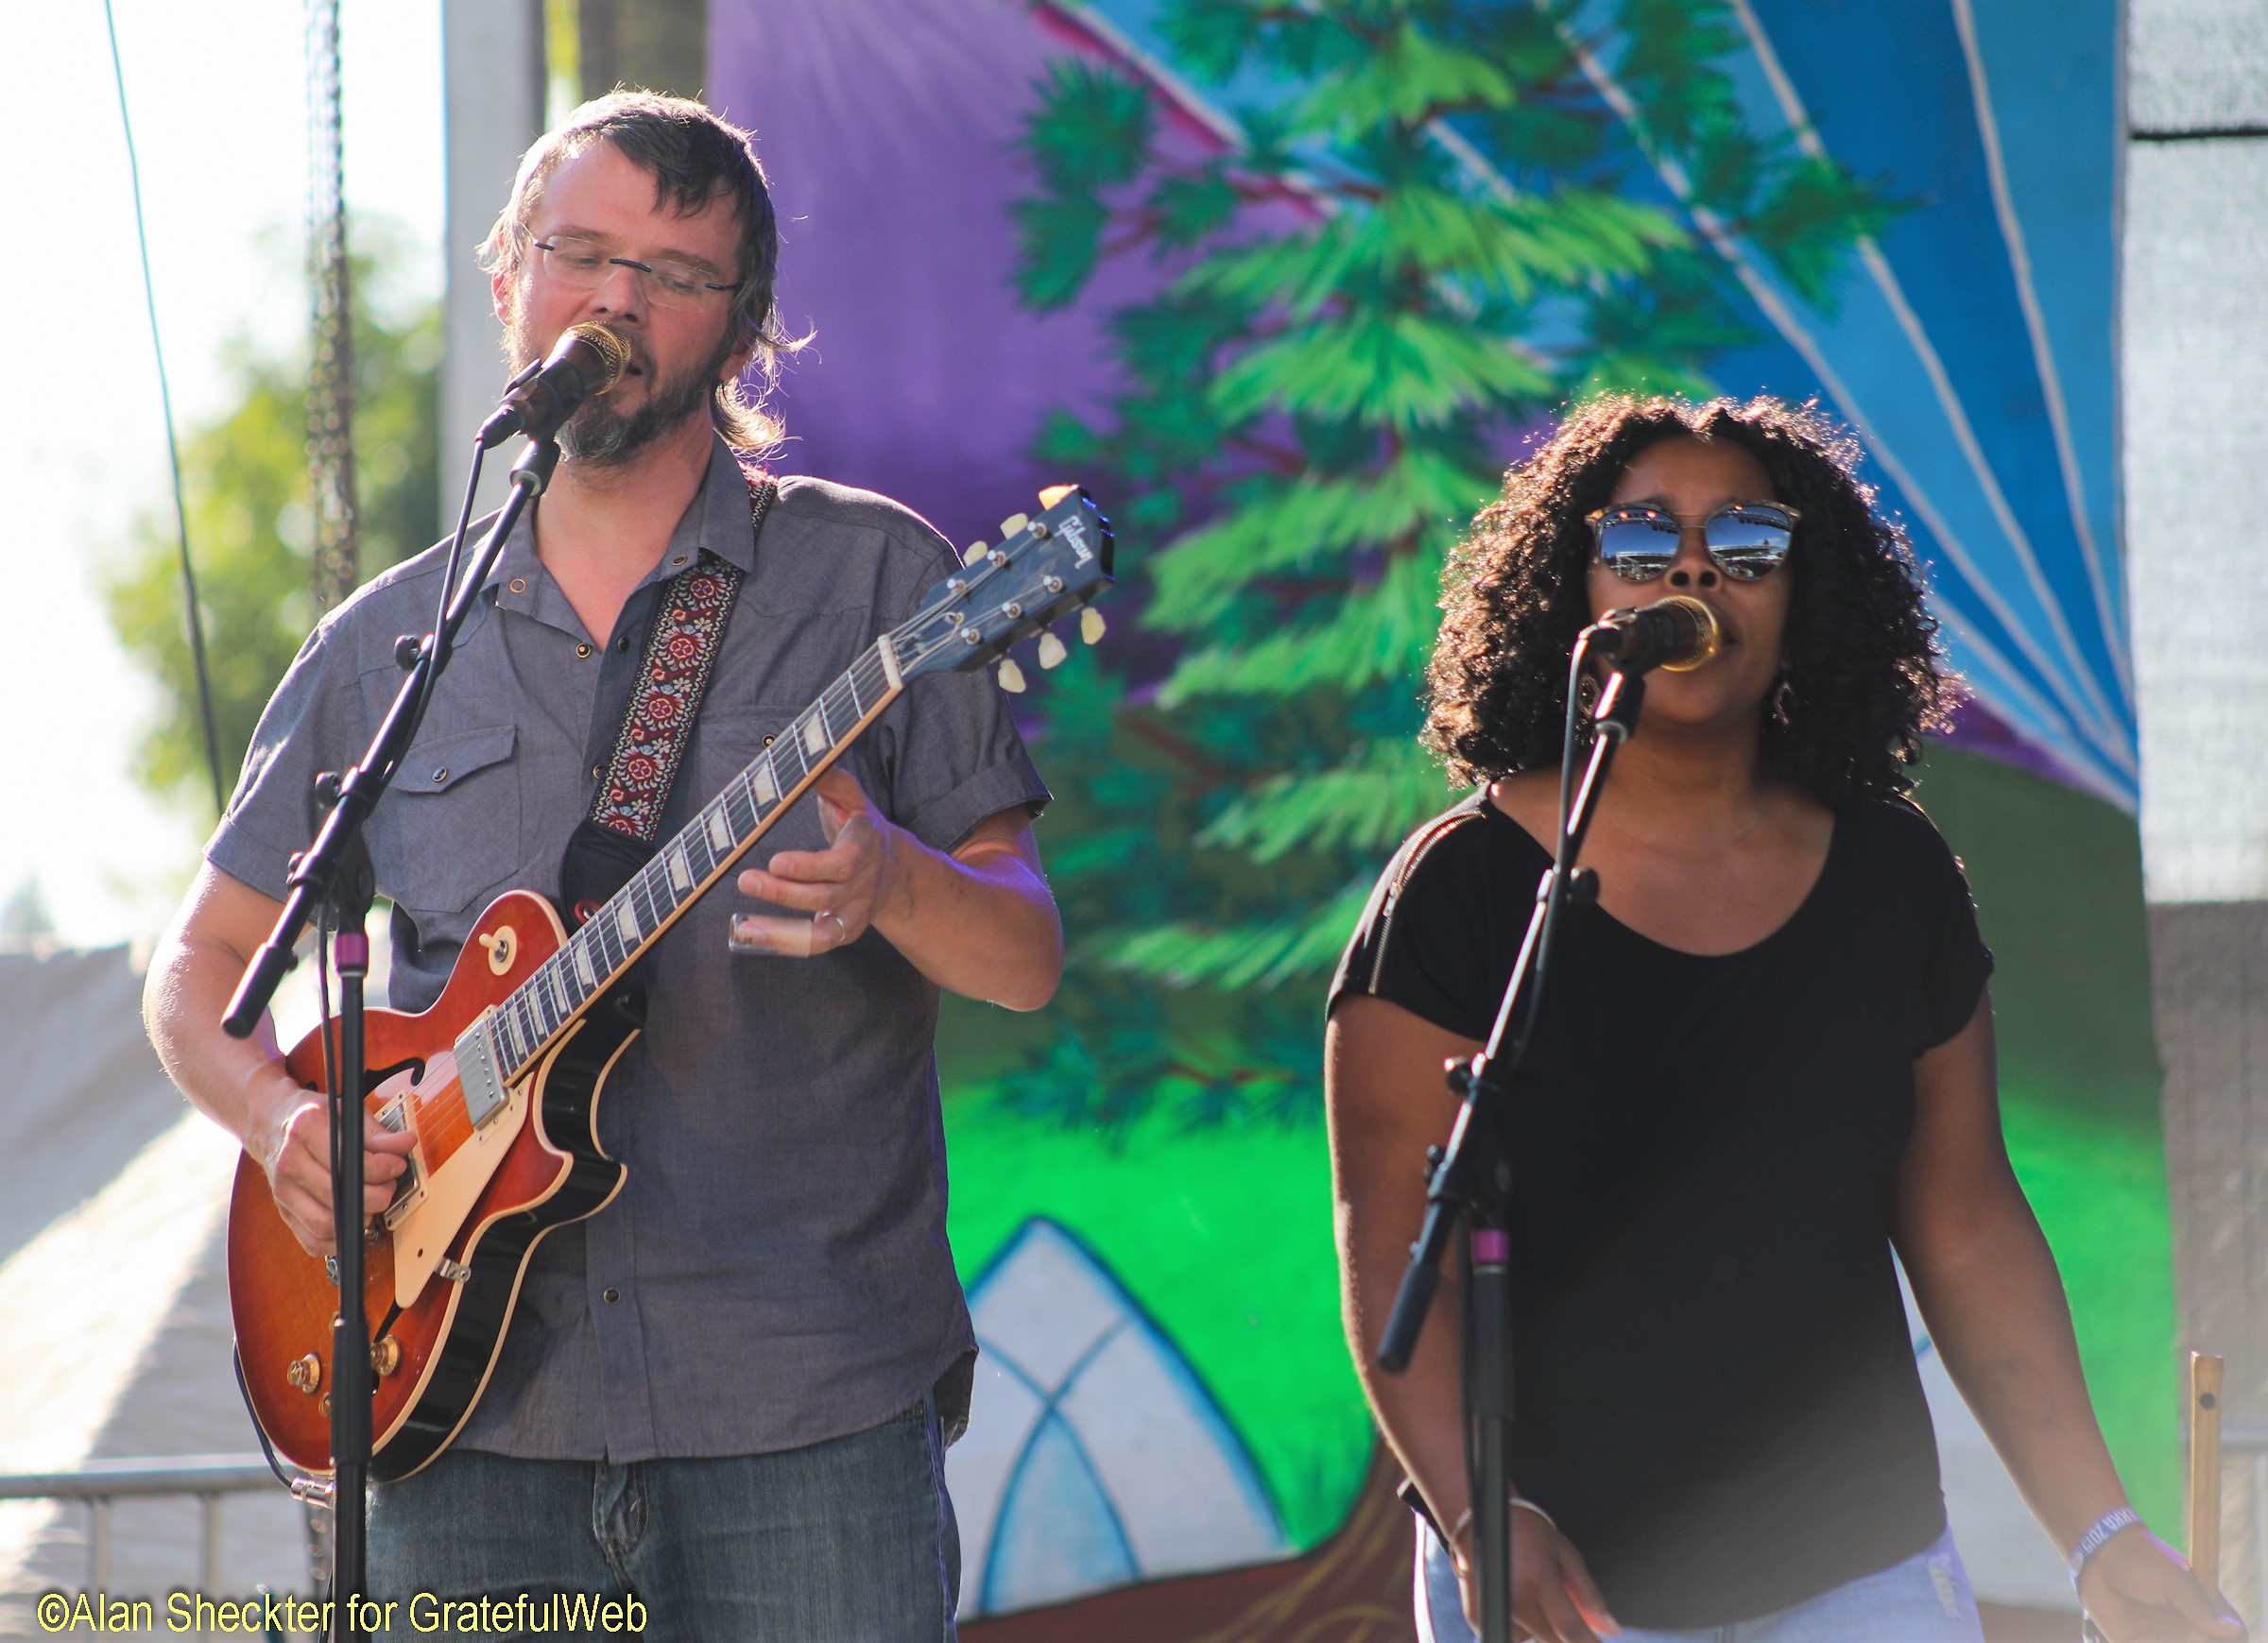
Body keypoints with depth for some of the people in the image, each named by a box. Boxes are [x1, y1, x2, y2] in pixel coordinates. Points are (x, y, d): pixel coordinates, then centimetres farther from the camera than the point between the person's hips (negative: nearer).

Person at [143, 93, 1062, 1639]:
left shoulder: (873, 579, 4)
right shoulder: (391, 645, 13)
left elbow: (1028, 961, 1)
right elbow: (203, 963, 18)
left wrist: (892, 887, -21)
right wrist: (281, 1118, -3)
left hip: (804, 1404, -2)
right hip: (469, 1404, 3)